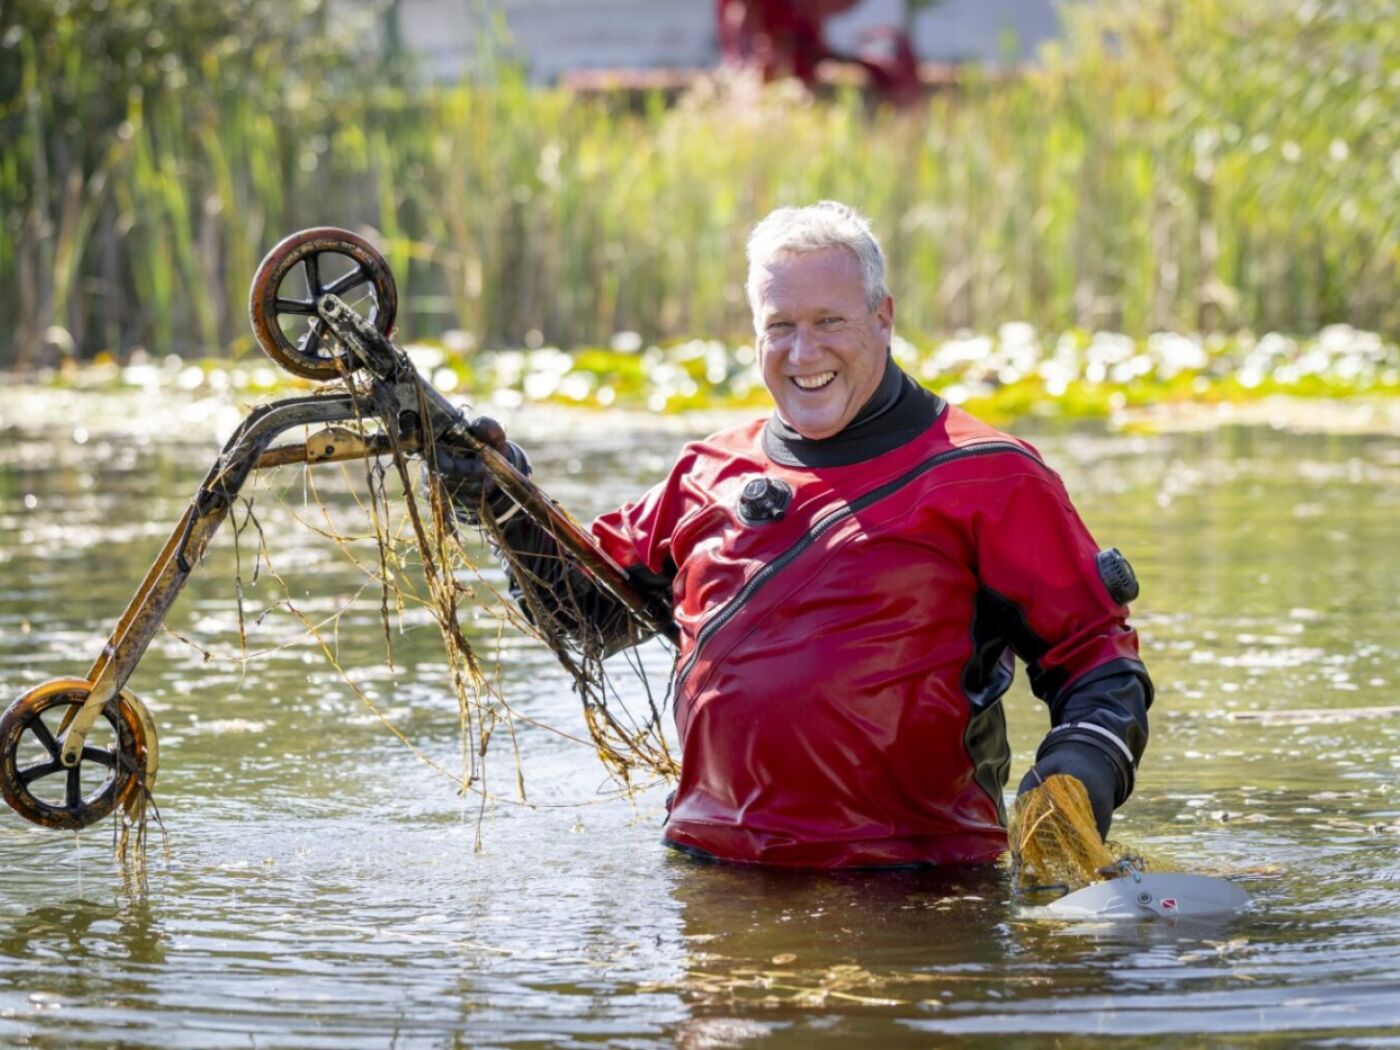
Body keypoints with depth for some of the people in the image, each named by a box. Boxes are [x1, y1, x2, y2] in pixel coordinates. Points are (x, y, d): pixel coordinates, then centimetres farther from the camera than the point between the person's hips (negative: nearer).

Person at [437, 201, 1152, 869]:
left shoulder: (986, 479, 3)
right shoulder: (712, 474, 18)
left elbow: (1093, 645, 4)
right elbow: (593, 603, 29)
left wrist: (1087, 760, -15)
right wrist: (509, 507, 15)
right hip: (712, 862, 4)